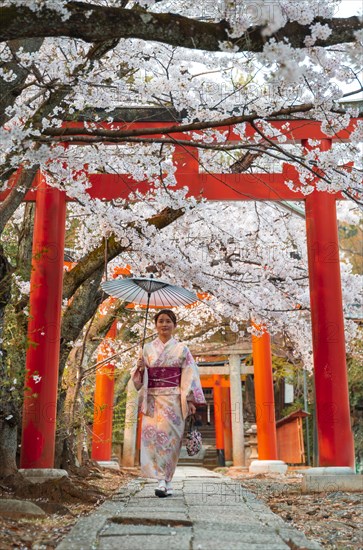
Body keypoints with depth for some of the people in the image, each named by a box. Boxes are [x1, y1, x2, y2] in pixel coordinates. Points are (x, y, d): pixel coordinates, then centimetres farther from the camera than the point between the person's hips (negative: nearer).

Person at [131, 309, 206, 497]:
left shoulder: (182, 349, 7)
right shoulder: (148, 349, 12)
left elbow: (189, 375, 1)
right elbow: (139, 378, 13)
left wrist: (191, 400, -8)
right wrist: (139, 367, -9)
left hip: (173, 400, -2)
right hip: (153, 400, 2)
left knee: (168, 436, -9)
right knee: (152, 434, -10)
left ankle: (165, 481, 1)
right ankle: (163, 480, -2)